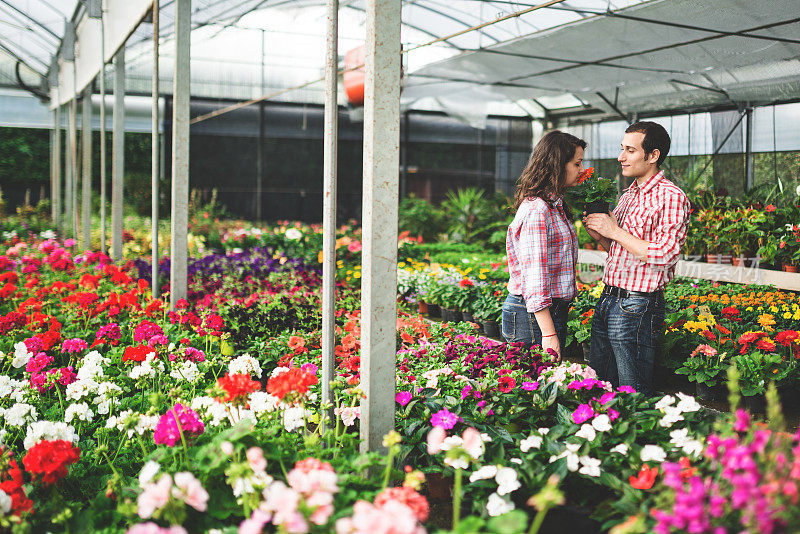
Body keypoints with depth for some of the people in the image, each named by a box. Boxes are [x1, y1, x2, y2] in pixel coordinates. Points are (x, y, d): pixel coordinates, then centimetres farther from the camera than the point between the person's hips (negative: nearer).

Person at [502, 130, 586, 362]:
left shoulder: (555, 206, 14)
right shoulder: (536, 209, -17)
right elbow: (534, 278, -22)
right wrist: (549, 334, -23)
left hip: (554, 308, 10)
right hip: (532, 316, -10)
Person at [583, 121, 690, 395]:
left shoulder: (671, 198, -13)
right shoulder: (627, 196, 15)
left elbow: (666, 254, -22)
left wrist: (615, 231, -17)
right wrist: (599, 235, 3)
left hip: (637, 308, -8)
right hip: (607, 300, 9)